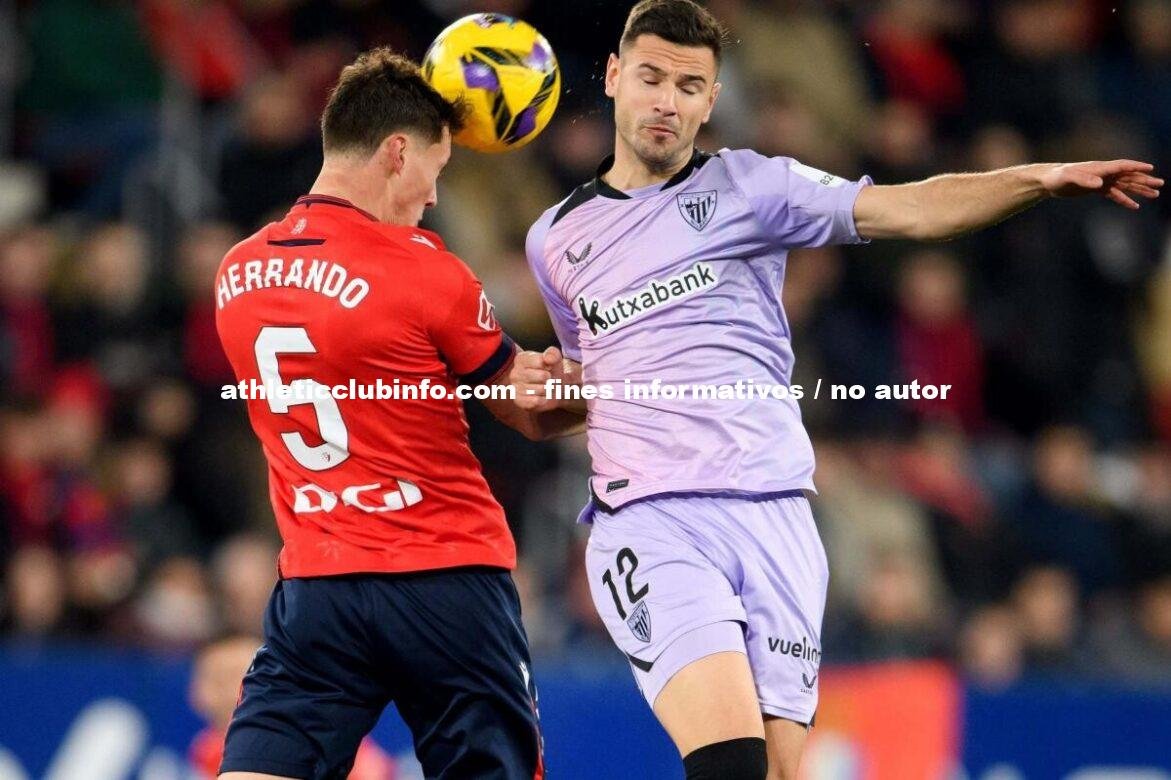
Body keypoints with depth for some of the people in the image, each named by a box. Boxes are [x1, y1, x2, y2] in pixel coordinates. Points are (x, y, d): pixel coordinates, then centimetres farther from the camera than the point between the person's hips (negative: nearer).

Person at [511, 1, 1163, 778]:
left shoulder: (747, 185, 8)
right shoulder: (556, 239, 16)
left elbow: (906, 209, -5)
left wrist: (1039, 180, -19)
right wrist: (547, 381, 9)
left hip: (773, 516, 0)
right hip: (648, 523, 0)